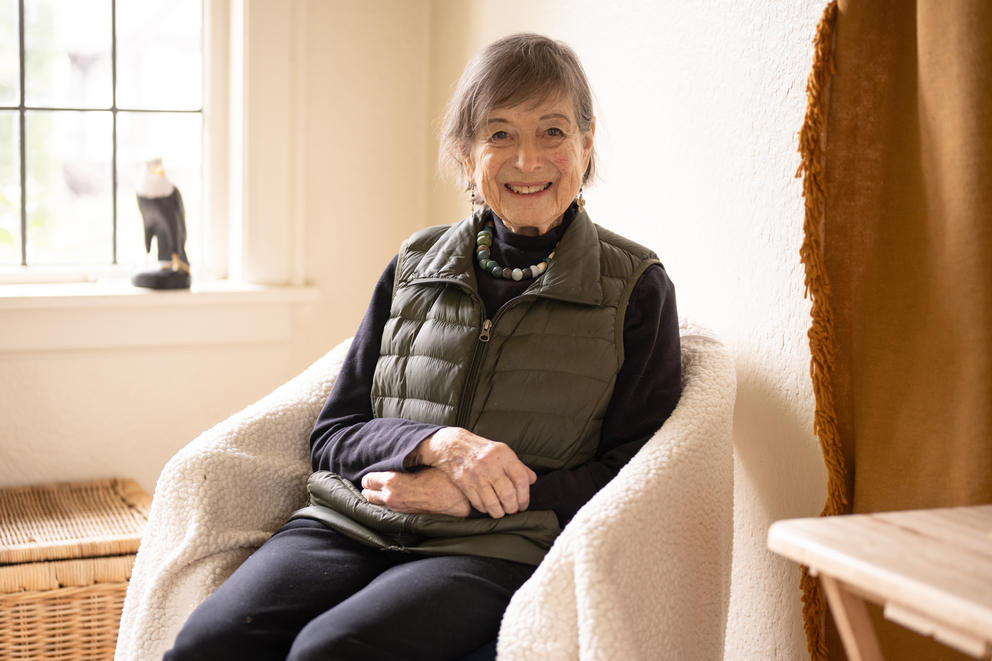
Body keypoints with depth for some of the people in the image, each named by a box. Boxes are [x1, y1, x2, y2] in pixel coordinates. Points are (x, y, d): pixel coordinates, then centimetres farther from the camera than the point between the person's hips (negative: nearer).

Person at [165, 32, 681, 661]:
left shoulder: (636, 287, 6)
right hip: (350, 522, 3)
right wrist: (440, 443, -8)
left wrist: (465, 495, -10)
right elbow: (332, 435, 14)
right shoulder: (414, 267, 15)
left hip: (493, 547, -3)